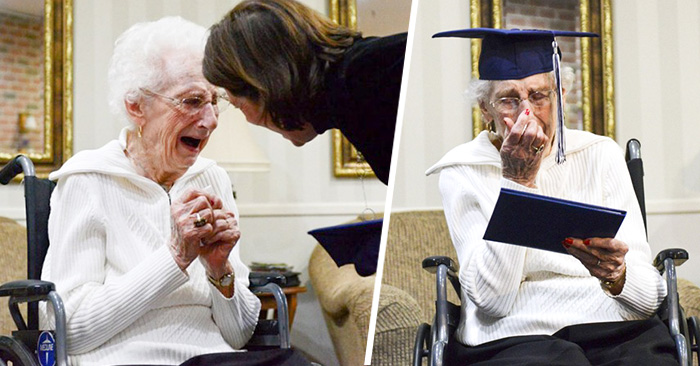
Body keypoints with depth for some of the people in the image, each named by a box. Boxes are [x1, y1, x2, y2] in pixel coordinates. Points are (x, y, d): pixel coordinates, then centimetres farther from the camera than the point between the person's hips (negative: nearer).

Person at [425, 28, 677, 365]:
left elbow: (652, 295, 5)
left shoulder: (600, 154, 9)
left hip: (617, 331, 3)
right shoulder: (462, 172, 3)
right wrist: (517, 182, -11)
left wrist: (616, 276, -19)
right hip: (514, 336, -3)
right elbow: (493, 299, -9)